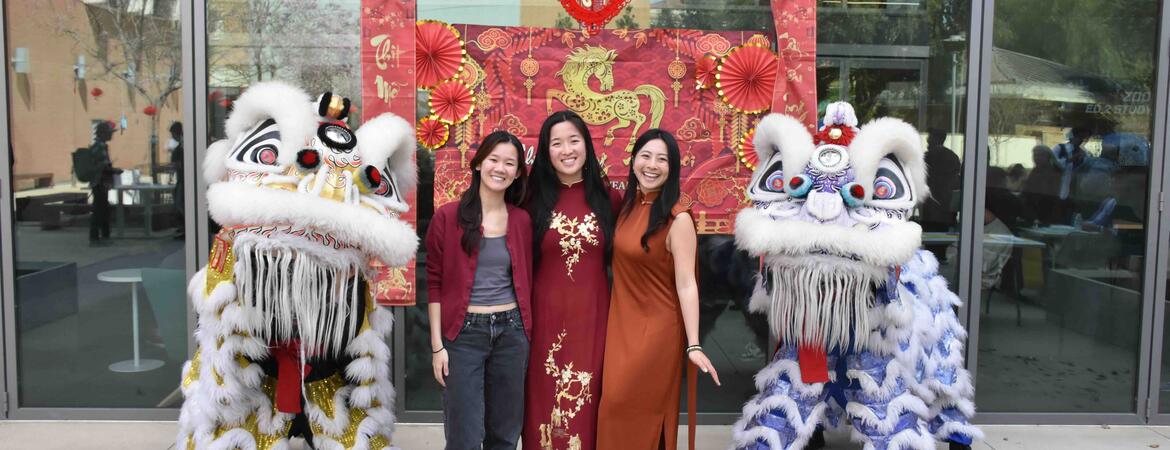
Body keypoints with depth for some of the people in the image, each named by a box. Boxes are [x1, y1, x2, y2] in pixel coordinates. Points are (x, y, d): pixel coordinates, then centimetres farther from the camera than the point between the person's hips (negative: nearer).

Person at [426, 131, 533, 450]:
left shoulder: (522, 220, 5)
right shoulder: (447, 217, -5)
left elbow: (525, 280, 11)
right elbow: (435, 283, -3)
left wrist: (527, 333, 9)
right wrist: (437, 345, -7)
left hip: (511, 332, 3)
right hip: (464, 334, -3)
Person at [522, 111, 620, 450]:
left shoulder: (608, 199, 2)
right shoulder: (535, 199, 0)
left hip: (592, 315, 1)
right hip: (546, 315, 0)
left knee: (585, 403, 8)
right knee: (546, 400, 9)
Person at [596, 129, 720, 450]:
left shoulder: (677, 219, -17)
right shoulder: (627, 205, 4)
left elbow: (686, 284, -19)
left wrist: (693, 345, -22)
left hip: (657, 328, -6)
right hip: (621, 325, 7)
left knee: (638, 414, 3)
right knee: (616, 410, 15)